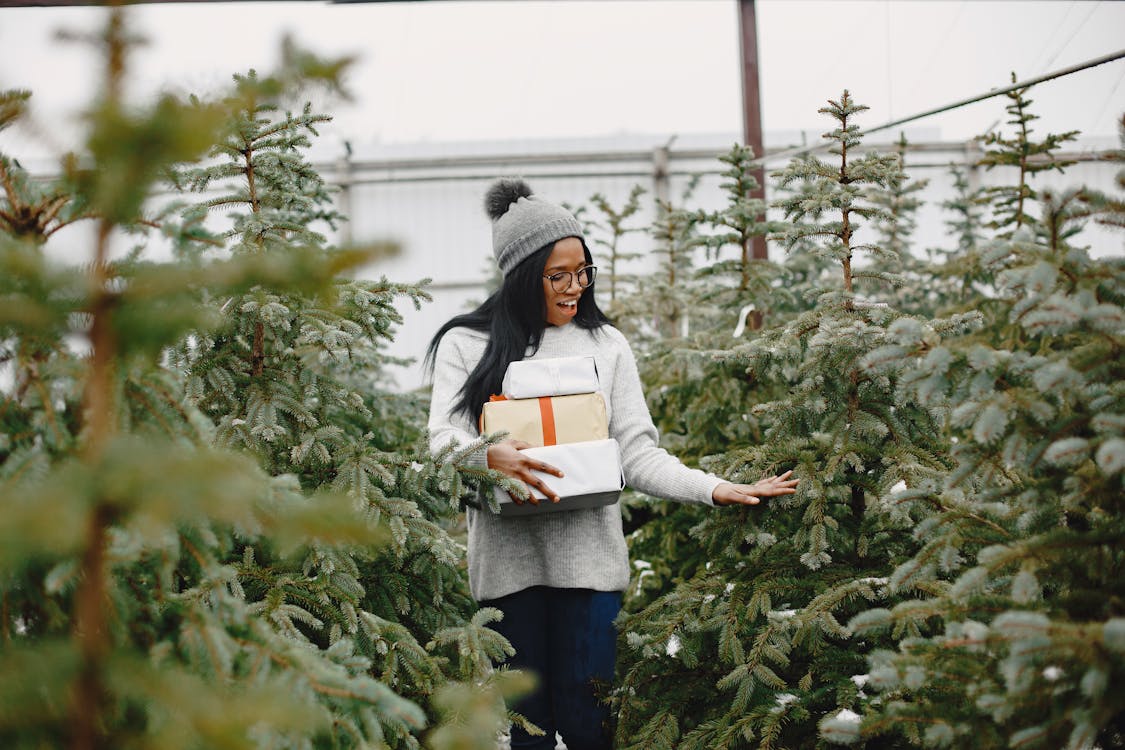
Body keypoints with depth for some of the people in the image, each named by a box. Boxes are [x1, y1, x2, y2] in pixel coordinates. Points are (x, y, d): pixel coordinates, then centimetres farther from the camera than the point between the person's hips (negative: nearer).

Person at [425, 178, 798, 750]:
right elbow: (445, 441, -3)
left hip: (589, 557, 1)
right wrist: (490, 456, -25)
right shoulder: (466, 345, 6)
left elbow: (638, 456, 6)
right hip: (507, 558, -1)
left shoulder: (605, 344, 11)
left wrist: (716, 490, -9)